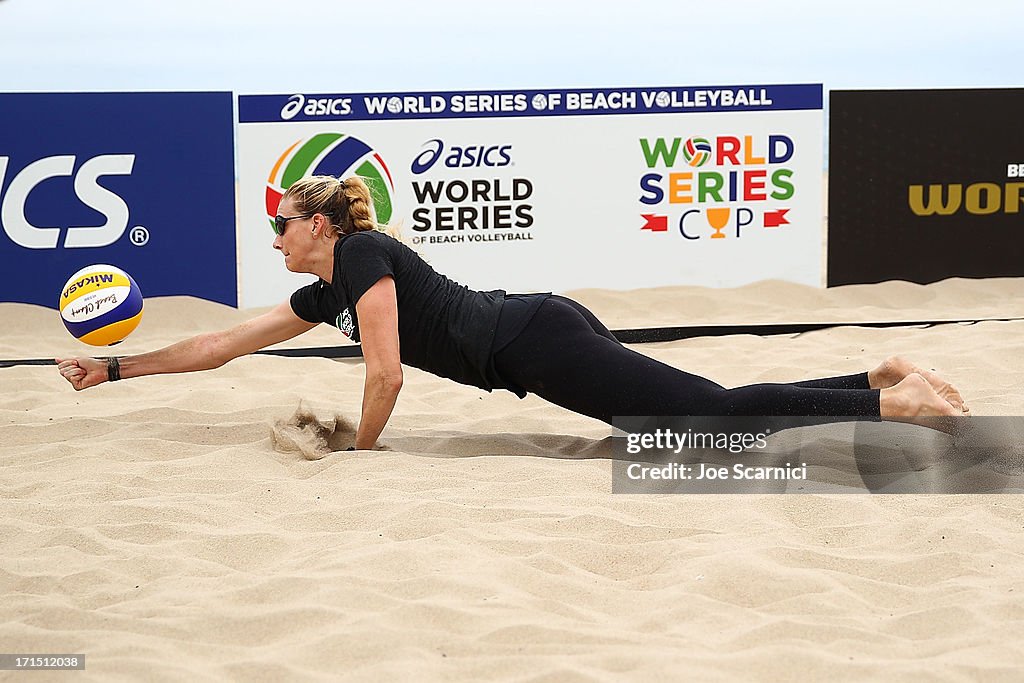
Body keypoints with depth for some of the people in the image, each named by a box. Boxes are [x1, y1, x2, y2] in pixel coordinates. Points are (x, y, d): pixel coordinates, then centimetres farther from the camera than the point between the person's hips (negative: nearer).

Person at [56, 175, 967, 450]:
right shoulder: (323, 293, 20)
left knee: (722, 413, -15)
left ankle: (895, 400, -17)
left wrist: (358, 450, 0)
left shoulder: (363, 256, -6)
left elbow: (386, 372, -15)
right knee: (720, 414, 6)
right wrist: (114, 367, 27)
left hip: (540, 341, -8)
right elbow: (220, 345, 26)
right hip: (539, 337, 8)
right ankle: (886, 380, 4)